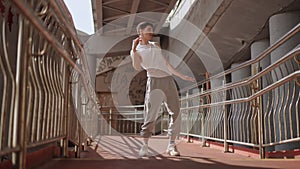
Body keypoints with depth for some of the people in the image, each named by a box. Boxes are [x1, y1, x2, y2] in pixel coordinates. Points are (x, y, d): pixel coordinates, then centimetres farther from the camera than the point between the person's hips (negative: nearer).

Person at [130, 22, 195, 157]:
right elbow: (137, 67, -11)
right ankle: (144, 146, -1)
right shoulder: (136, 51, 8)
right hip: (154, 81, -5)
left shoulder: (156, 46, 24)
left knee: (176, 113, -1)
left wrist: (182, 76, 22)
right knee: (151, 114, -11)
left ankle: (171, 145, 5)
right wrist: (134, 49, -15)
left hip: (169, 80, 6)